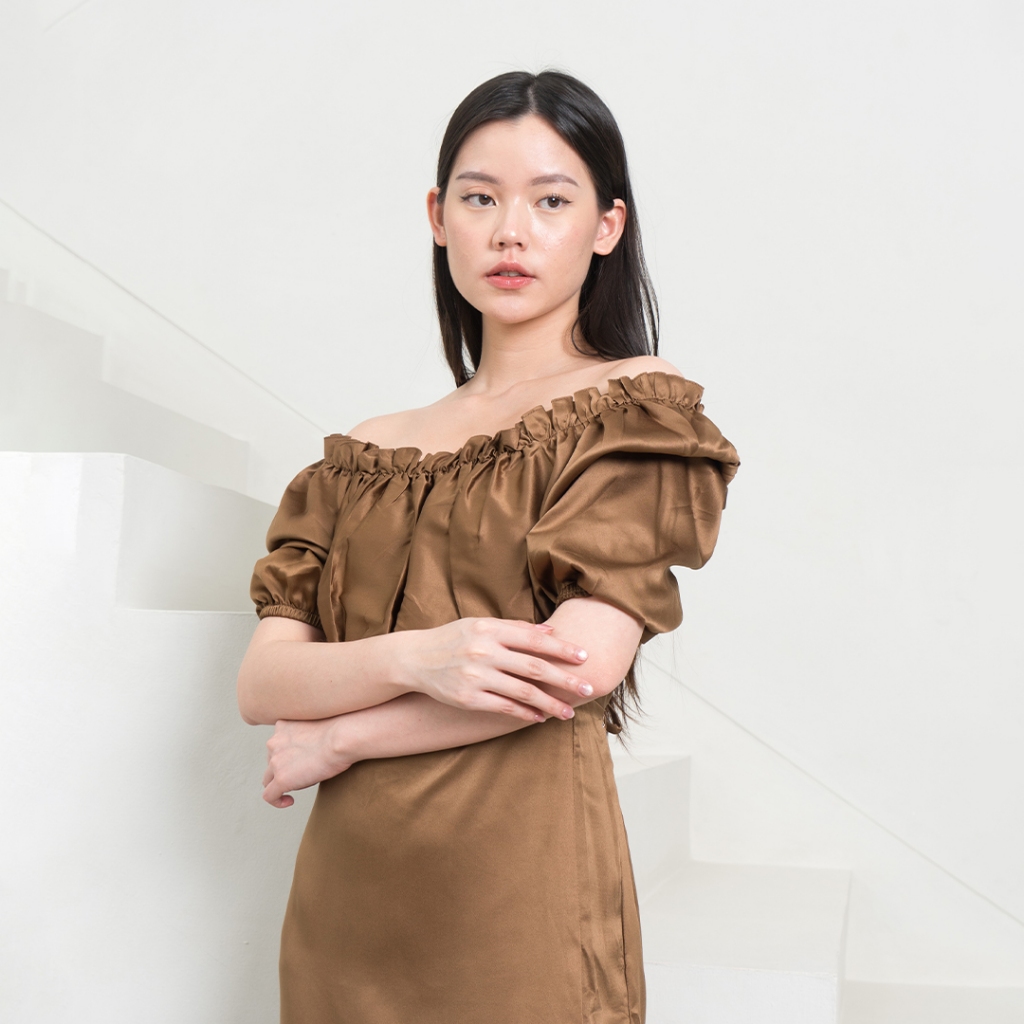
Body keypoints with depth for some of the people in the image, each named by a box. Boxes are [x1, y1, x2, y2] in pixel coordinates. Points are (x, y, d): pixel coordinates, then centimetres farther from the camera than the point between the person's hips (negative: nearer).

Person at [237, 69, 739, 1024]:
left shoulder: (638, 402, -2)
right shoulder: (366, 453, 11)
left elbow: (585, 664, -14)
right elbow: (260, 683, 2)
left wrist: (336, 739, -5)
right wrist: (416, 658, -19)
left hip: (516, 881, -4)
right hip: (342, 892, 5)